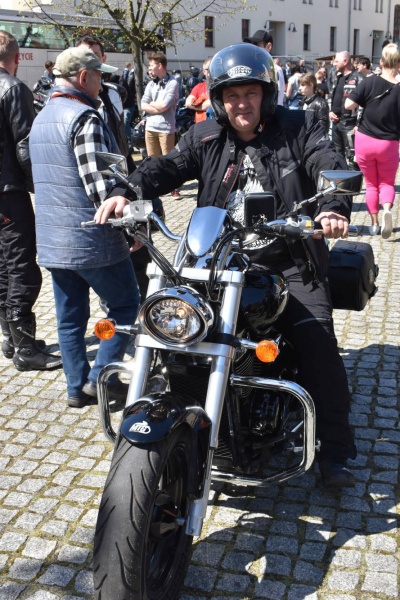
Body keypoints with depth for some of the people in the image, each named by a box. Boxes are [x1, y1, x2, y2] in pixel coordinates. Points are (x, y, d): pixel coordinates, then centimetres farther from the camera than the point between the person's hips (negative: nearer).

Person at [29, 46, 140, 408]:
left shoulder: (42, 118, 15)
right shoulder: (85, 118, -15)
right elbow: (100, 184, -22)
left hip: (51, 239, 9)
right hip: (92, 239, -9)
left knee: (70, 317, 13)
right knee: (125, 305, 7)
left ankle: (78, 387, 21)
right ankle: (102, 376, 6)